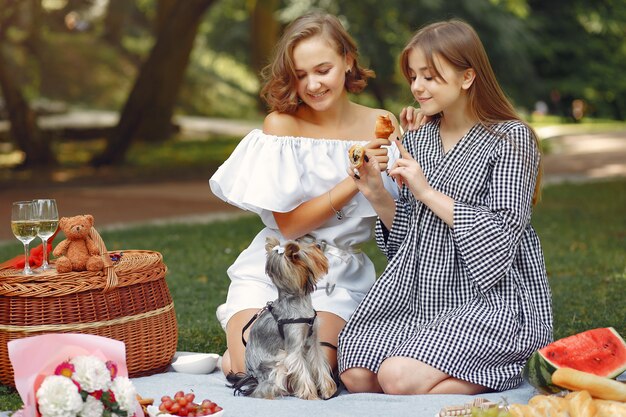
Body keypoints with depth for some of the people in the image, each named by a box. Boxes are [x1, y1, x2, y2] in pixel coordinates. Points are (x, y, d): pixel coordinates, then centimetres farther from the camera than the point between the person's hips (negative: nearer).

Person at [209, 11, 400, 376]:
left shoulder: (379, 126, -1)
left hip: (341, 278, 1)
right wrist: (354, 180, -21)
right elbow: (289, 224, -11)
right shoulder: (282, 123, -6)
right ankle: (243, 342, 12)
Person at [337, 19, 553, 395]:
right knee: (356, 375, -15)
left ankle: (514, 367, -2)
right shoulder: (417, 139, 10)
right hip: (422, 293, 6)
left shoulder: (510, 138, -7)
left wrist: (428, 192, -17)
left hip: (490, 298, -6)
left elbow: (502, 235, -15)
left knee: (400, 378, -24)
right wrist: (377, 195, -5)